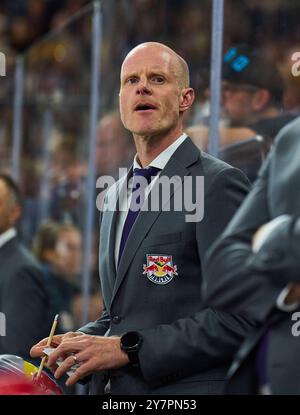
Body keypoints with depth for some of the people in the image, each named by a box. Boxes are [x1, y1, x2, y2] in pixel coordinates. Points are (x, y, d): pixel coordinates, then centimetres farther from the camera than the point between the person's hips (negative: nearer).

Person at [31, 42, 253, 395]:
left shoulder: (219, 184, -10)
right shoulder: (115, 196, 15)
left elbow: (241, 319, -18)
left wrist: (127, 348, -18)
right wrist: (80, 342, 1)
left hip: (186, 391, -7)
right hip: (112, 392, 7)